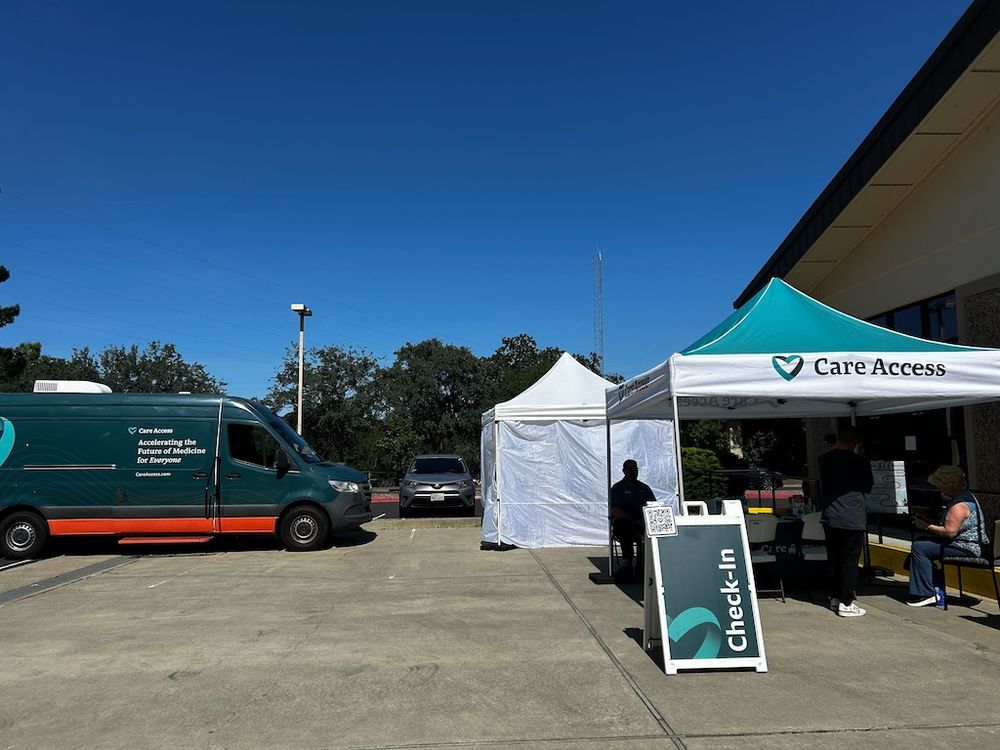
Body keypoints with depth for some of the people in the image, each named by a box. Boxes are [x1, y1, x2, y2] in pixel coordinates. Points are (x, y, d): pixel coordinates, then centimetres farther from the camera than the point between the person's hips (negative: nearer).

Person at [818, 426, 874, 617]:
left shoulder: (824, 459, 1)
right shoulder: (860, 461, -10)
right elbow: (868, 487, 4)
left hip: (829, 517, 5)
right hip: (852, 518, -5)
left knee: (833, 559, 14)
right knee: (850, 560, 1)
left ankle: (835, 598, 23)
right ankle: (846, 603, 3)